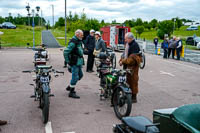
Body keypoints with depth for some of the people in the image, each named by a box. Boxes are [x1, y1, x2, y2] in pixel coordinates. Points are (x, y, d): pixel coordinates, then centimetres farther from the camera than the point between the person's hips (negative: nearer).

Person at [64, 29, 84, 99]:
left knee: (80, 75, 18)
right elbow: (66, 51, -23)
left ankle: (70, 87, 31)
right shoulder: (73, 42, -18)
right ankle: (72, 92, 2)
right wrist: (68, 61, -18)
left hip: (79, 62, 10)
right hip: (74, 63, -10)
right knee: (75, 77, -8)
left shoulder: (79, 41, 14)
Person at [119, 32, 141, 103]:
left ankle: (134, 97, 5)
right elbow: (125, 54, 20)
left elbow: (133, 58, -23)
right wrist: (121, 60, 3)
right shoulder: (128, 44, 14)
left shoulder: (134, 45, -16)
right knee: (128, 80, 15)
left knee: (133, 81, -4)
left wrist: (123, 62, -21)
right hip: (128, 65, 10)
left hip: (133, 66, -9)